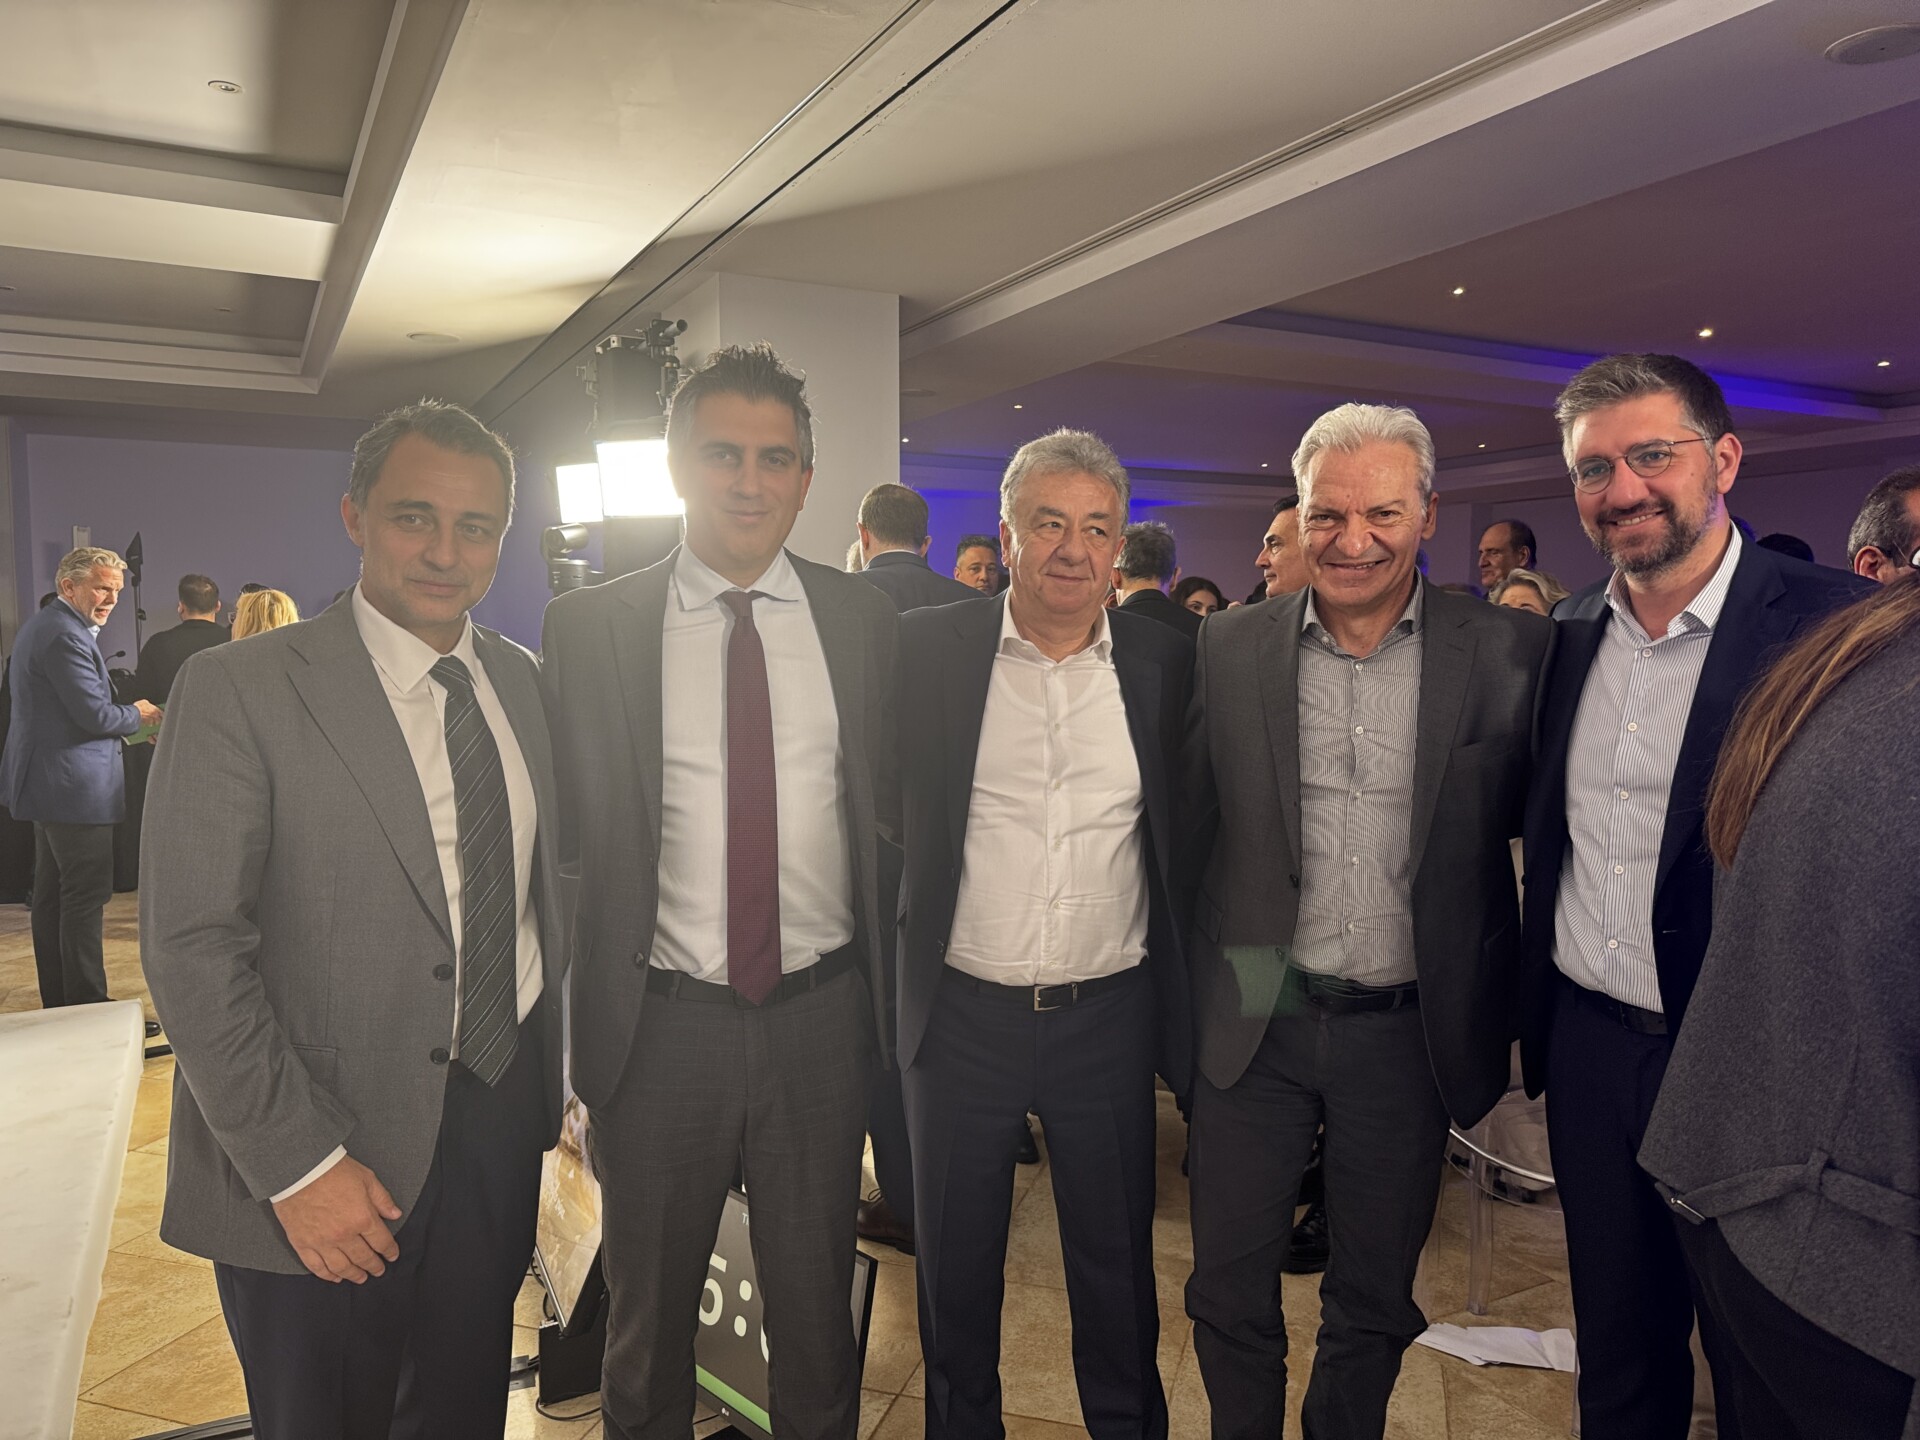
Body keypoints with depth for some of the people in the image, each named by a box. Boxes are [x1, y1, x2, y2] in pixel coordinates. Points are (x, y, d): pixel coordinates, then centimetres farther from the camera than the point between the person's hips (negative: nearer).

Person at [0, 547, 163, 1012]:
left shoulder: (41, 626, 16)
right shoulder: (66, 636, -18)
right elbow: (97, 715, -22)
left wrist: (125, 718, 10)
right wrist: (137, 714, -3)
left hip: (48, 783, 11)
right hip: (76, 787, -11)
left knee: (52, 897, 15)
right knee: (86, 899, -6)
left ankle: (58, 1006, 24)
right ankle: (89, 1012, -2)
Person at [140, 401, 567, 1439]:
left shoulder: (521, 681, 4)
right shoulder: (237, 690, -13)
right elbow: (191, 950, -16)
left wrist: (547, 1074, 8)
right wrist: (298, 1164, -17)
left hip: (502, 1121, 5)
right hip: (329, 1162, -4)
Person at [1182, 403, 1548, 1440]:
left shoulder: (1507, 651, -6)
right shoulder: (1227, 648, -3)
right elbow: (1189, 829, 2)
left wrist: (1504, 1006, -5)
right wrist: (1188, 1003, 2)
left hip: (1407, 1033, 0)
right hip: (1253, 1022, 1)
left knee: (1373, 1304, 19)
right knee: (1229, 1293, 15)